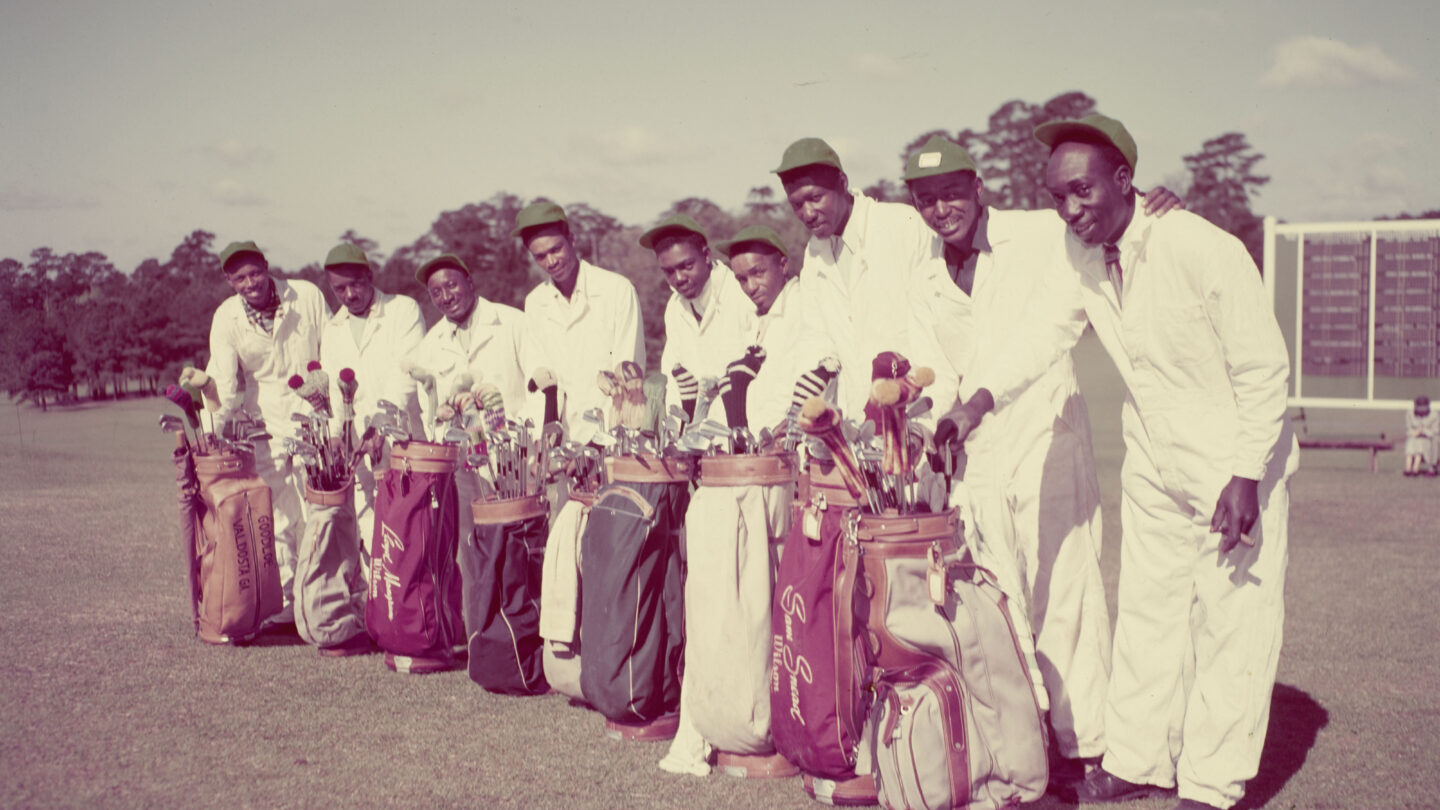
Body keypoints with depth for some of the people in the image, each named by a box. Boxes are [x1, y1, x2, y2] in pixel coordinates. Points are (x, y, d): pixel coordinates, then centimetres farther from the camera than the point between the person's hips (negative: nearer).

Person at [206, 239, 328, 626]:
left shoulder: (307, 296, -6)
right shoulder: (226, 318, -4)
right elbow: (224, 382, -5)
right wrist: (214, 434, -16)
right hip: (266, 424, 1)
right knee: (279, 518, 1)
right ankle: (287, 602, 11)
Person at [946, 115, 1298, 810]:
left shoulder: (1204, 251, -24)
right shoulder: (1081, 256, -5)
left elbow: (1265, 369, -20)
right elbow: (1042, 331, -5)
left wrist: (1244, 478, -23)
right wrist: (977, 401, -22)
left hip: (1235, 462, -6)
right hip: (1153, 463, 7)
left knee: (1231, 621, -1)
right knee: (1146, 609, 12)